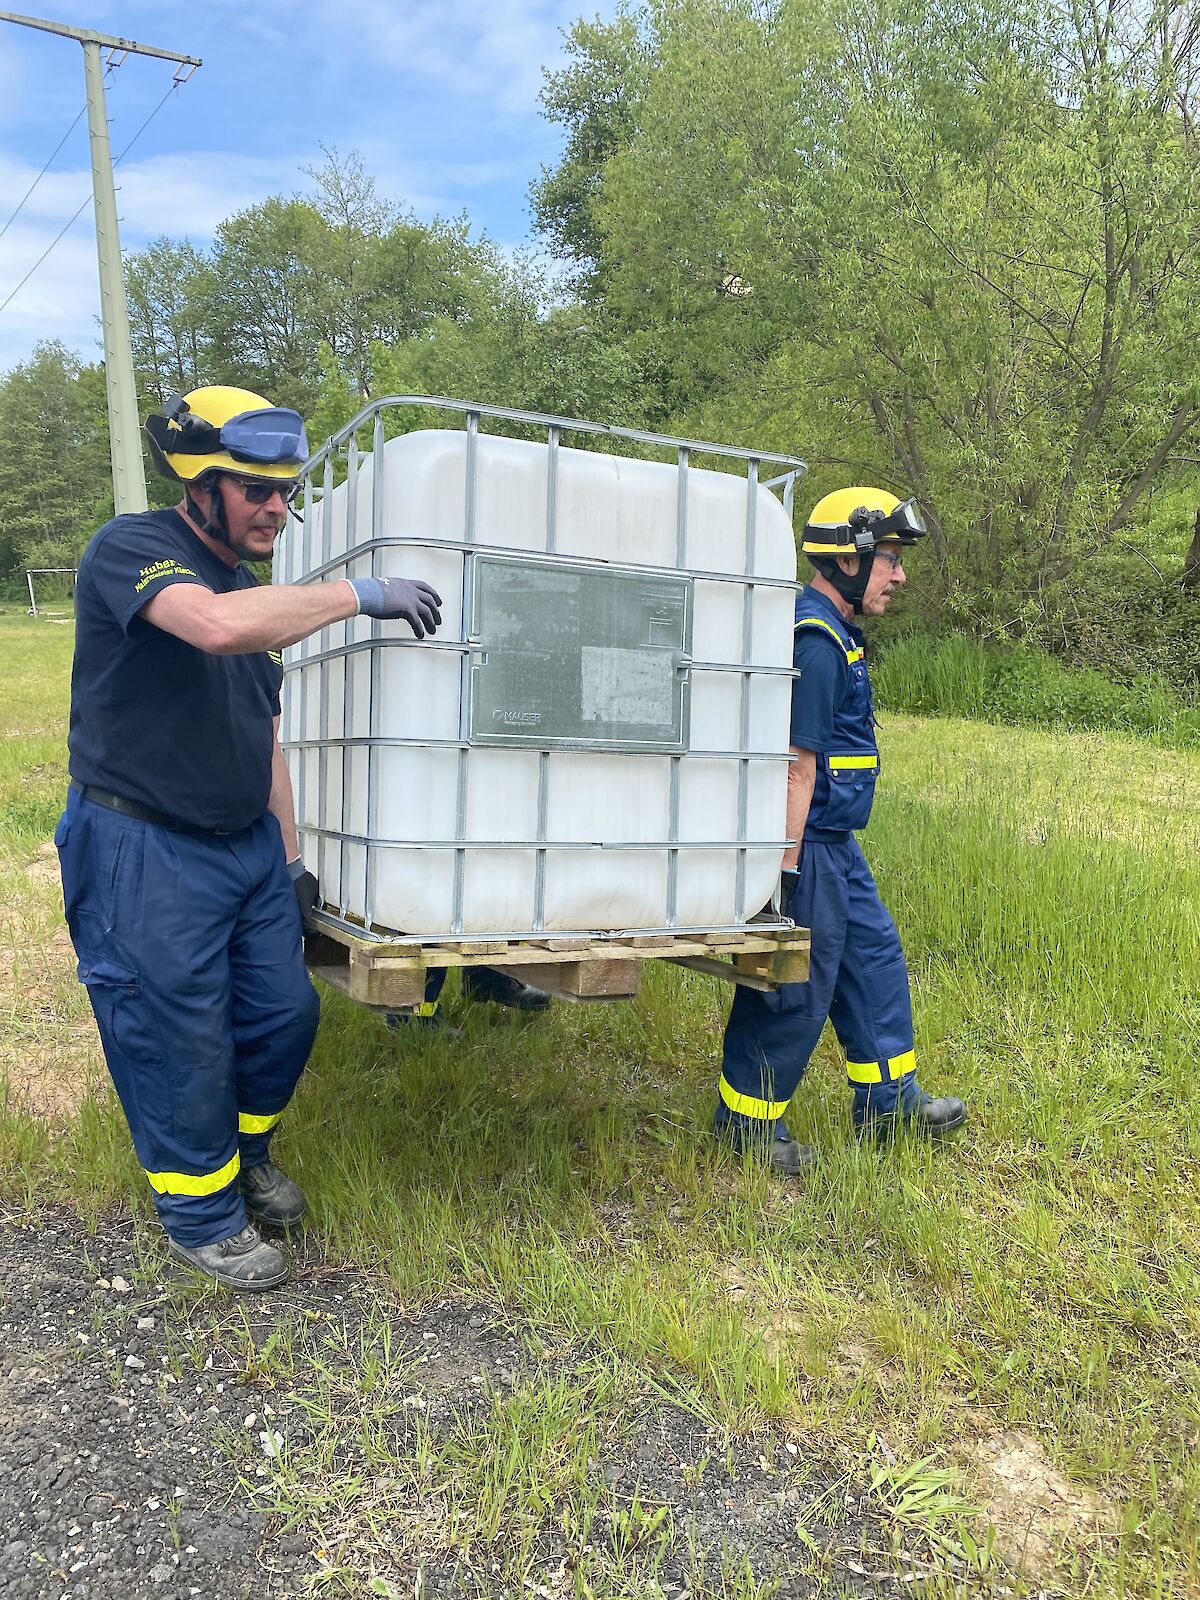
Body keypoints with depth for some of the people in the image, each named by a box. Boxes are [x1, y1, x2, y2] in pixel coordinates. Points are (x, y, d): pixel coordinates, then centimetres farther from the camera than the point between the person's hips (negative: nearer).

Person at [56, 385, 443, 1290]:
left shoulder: (259, 595, 11)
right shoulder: (131, 550, -13)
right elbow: (219, 625, -36)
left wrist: (290, 855, 16)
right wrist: (361, 594, -27)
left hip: (248, 844, 8)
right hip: (144, 850, -7)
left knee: (285, 1013, 12)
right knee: (180, 1041, 3)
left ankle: (246, 1153, 39)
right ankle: (203, 1219, 25)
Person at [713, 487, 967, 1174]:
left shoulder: (833, 632, 14)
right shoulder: (815, 640, -20)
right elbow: (796, 764, -24)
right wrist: (786, 864, -24)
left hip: (835, 843, 11)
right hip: (807, 844, -11)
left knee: (875, 957, 18)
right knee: (797, 986, 1)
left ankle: (889, 1099, 32)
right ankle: (746, 1119, 18)